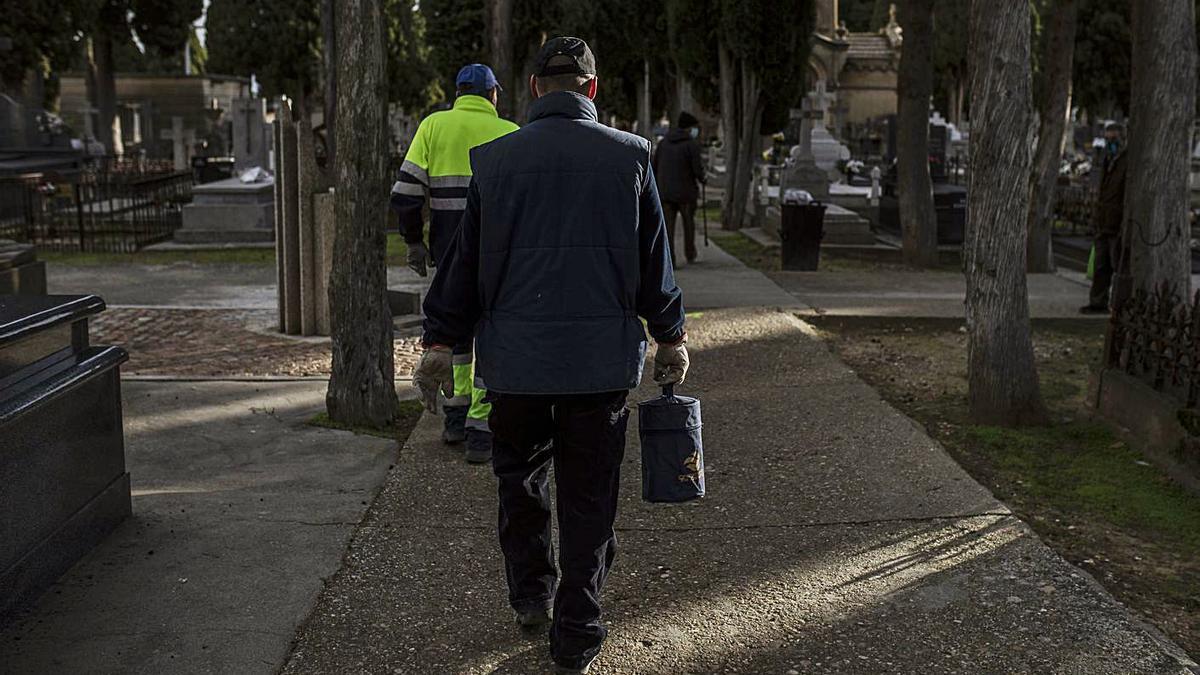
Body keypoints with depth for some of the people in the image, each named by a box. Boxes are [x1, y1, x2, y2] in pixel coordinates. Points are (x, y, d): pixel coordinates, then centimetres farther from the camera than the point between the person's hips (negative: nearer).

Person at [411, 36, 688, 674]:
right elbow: (655, 259, 4)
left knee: (520, 478, 22)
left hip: (516, 358, 1)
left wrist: (439, 341, 11)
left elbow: (464, 259, 3)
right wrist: (670, 335, 16)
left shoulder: (495, 159, 0)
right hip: (602, 358, 0)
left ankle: (530, 596, 33)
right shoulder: (628, 155, -1)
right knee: (588, 497, 9)